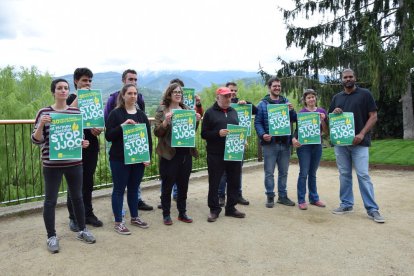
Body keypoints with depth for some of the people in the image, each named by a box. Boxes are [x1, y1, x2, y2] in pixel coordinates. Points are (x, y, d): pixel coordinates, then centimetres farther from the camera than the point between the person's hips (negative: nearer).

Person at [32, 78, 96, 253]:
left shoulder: (76, 112, 4)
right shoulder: (44, 112, -4)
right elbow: (36, 140, -5)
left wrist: (83, 143, -6)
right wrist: (41, 125, -22)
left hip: (74, 163, 3)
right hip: (52, 164, -3)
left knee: (77, 197, 13)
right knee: (50, 200, 5)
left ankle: (82, 230, 28)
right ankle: (51, 236, 19)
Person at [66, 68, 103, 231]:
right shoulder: (71, 98, 0)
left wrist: (98, 129, -9)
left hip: (91, 146, 4)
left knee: (88, 181, 11)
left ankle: (88, 213, 21)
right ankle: (73, 217, 11)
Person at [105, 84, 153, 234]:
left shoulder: (142, 115, 9)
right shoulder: (116, 113, -4)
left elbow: (148, 137, 9)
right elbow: (108, 136, -10)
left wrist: (148, 156, 0)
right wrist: (122, 126, -23)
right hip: (119, 159, -4)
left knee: (134, 188, 14)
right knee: (119, 189, 3)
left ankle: (135, 217, 27)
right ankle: (118, 222, 11)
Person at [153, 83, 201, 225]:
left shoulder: (186, 109, 10)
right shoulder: (162, 110, -3)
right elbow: (157, 132, -8)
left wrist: (196, 121, -2)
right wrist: (165, 121, -24)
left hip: (186, 153, 5)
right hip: (169, 154, -4)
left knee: (183, 185, 13)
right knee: (167, 185, 5)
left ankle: (182, 213, 27)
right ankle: (166, 214, 20)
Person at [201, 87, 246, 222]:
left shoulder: (234, 111, 15)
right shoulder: (210, 112, -1)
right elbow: (204, 134, -5)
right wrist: (218, 133, -20)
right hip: (216, 155, -5)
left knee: (234, 182, 10)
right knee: (214, 183, 3)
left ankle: (231, 208, 25)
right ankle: (214, 210, 17)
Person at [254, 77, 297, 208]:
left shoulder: (286, 102, 10)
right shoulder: (263, 104, 0)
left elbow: (294, 119, 7)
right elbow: (257, 122, -3)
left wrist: (291, 111, -12)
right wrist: (262, 134, -19)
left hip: (285, 143, 4)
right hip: (270, 143, -4)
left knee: (283, 172, 12)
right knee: (269, 172, 3)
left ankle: (282, 196, 25)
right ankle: (270, 197, 14)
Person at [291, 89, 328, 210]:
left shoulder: (322, 111, 5)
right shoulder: (301, 112, -4)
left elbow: (326, 131, 3)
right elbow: (297, 129, -4)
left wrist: (322, 120, -12)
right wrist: (294, 139, -23)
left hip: (317, 145, 3)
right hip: (304, 145, -3)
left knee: (313, 173, 12)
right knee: (304, 173, -3)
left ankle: (314, 198, 22)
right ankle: (301, 200, 4)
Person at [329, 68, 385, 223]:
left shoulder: (365, 94, 2)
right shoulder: (337, 97, 14)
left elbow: (373, 117, -3)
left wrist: (362, 134, -15)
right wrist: (334, 113, -5)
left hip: (359, 142, -4)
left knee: (363, 175, -7)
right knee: (344, 174, 8)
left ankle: (372, 209, -1)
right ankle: (346, 204, 17)